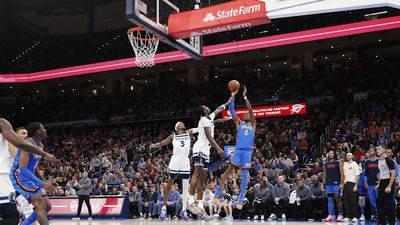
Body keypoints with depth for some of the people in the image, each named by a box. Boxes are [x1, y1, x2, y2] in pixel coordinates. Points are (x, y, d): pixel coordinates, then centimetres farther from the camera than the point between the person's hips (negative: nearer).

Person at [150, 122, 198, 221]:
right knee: (169, 184, 0)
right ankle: (164, 208, 8)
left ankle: (184, 210, 3)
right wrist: (155, 145, -8)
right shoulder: (173, 136, 12)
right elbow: (162, 143, 11)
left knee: (185, 186, 0)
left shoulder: (188, 133, 16)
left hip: (185, 162, 2)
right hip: (175, 161, -2)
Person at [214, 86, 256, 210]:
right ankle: (217, 192, 4)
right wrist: (233, 96, 4)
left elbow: (251, 110, 9)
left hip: (248, 151, 0)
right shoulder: (239, 123, 20)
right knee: (229, 170, -3)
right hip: (238, 149, 0)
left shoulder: (253, 125, 19)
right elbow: (232, 111, 11)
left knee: (245, 174, -3)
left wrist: (245, 97, 5)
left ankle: (241, 200, -1)